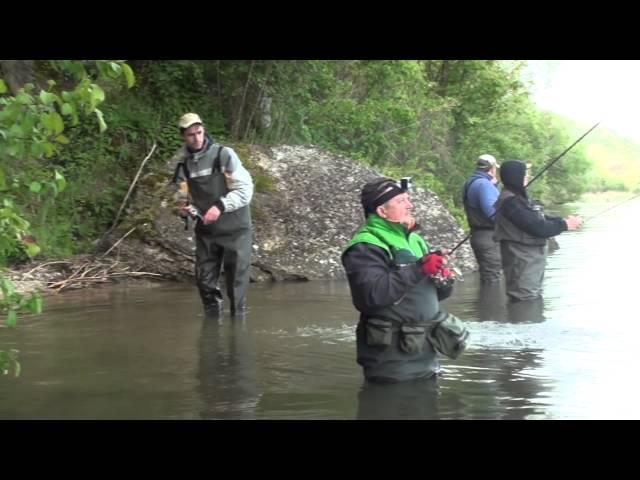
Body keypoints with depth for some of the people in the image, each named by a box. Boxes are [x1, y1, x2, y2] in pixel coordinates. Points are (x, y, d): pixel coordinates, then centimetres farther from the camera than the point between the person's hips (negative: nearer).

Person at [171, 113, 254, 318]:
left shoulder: (224, 155, -10)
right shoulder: (182, 162, 3)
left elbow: (245, 189, -12)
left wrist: (221, 206, -23)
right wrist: (185, 207, -4)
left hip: (234, 228, -4)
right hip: (205, 229, 4)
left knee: (236, 278, -1)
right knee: (204, 279, 5)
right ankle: (213, 314, 22)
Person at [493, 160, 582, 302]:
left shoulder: (518, 198, 12)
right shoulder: (510, 201, -20)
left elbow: (540, 219, 16)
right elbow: (536, 226, -23)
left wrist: (563, 220, 1)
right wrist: (564, 225, -13)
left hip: (531, 259, 11)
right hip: (522, 261, -11)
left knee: (534, 298, 19)